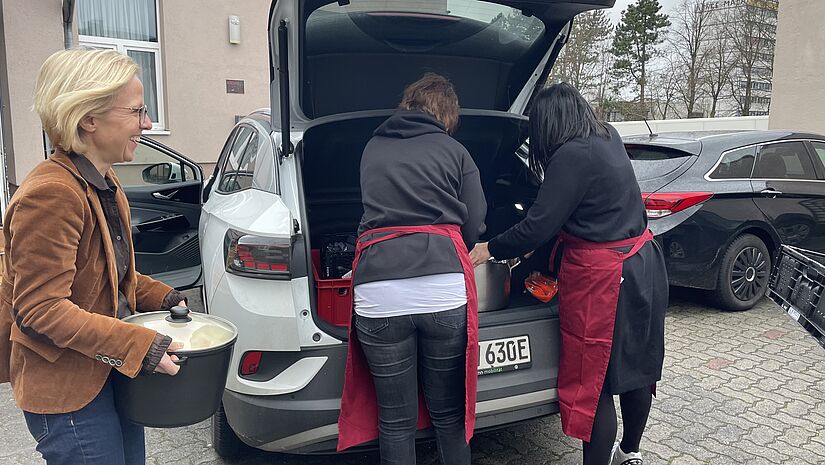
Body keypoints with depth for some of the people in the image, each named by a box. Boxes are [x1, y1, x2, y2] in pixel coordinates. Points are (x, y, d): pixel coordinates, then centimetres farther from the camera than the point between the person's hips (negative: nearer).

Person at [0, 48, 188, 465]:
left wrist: (163, 298, 4)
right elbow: (41, 308, -25)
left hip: (109, 372, 9)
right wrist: (139, 346, -28)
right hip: (66, 389, -9)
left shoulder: (102, 183, 6)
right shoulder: (50, 195, -24)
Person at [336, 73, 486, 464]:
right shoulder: (455, 151, 13)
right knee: (449, 413, 16)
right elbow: (474, 226, 12)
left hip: (379, 294, 1)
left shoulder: (372, 149, 19)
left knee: (395, 420, 12)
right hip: (445, 291, 0)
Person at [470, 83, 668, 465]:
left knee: (592, 382, 1)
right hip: (643, 264, 10)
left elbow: (538, 227, -19)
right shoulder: (609, 139, 9)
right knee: (637, 365, 21)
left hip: (601, 277, -10)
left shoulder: (573, 156, -18)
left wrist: (489, 249, -4)